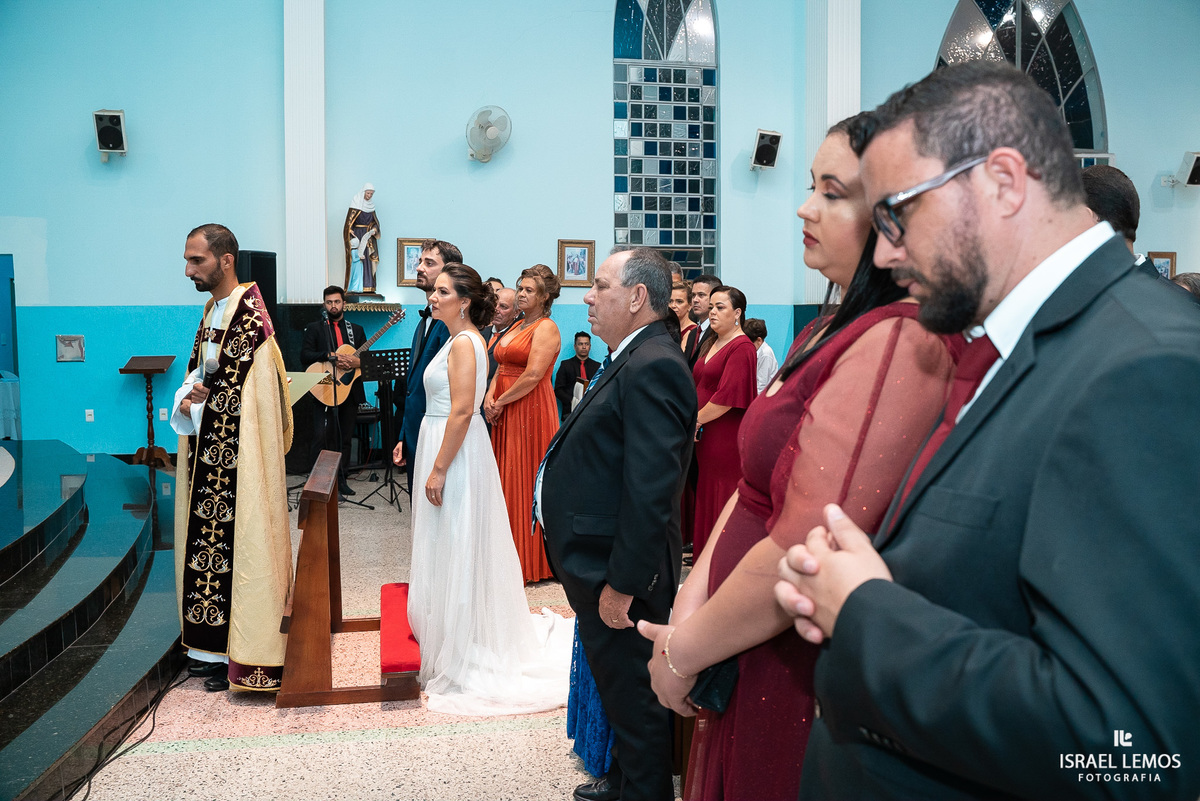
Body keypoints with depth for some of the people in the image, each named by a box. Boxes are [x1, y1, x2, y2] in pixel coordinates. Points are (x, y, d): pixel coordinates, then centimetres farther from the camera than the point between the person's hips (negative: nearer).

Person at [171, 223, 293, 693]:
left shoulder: (248, 317, -17)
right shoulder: (213, 310, 13)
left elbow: (235, 397, -19)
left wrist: (195, 403, -6)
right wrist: (189, 399, -3)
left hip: (238, 456, -9)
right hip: (209, 451, 9)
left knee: (236, 545, -2)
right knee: (208, 540, 14)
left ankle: (241, 656, 9)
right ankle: (213, 645, 25)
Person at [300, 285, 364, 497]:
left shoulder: (356, 330, 16)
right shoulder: (314, 328, 8)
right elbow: (305, 356, -5)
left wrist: (357, 361, -12)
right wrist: (331, 356, -18)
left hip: (350, 390, 3)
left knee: (346, 437, 8)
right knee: (322, 436, -11)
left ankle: (340, 479, 16)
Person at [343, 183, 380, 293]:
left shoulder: (371, 205, 12)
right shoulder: (355, 204, -6)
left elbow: (375, 221, 16)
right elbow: (349, 221, -11)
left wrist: (374, 230, -5)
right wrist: (352, 235, -21)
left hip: (368, 236, 6)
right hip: (357, 235, -6)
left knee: (368, 260, 3)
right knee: (357, 259, -10)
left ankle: (367, 287, 5)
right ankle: (355, 287, -9)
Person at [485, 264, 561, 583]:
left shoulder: (546, 328, -9)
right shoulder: (516, 327, 18)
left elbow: (533, 375, -18)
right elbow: (502, 368, 15)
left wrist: (500, 402, -11)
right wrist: (490, 395, -3)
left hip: (531, 410, -8)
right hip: (505, 413, 8)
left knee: (527, 480, -3)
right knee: (508, 480, 10)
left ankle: (533, 560, 8)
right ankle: (511, 554, 20)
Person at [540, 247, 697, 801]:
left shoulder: (653, 367, -22)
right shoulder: (633, 361, 12)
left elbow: (650, 490, -28)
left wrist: (622, 583, -25)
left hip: (617, 569, -11)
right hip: (600, 564, 11)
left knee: (633, 697, 7)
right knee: (619, 688, 25)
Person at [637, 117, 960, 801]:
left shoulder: (897, 343, -24)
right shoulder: (832, 329, 8)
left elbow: (802, 557, -28)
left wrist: (683, 653, -14)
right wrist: (693, 598, -5)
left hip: (799, 680, -8)